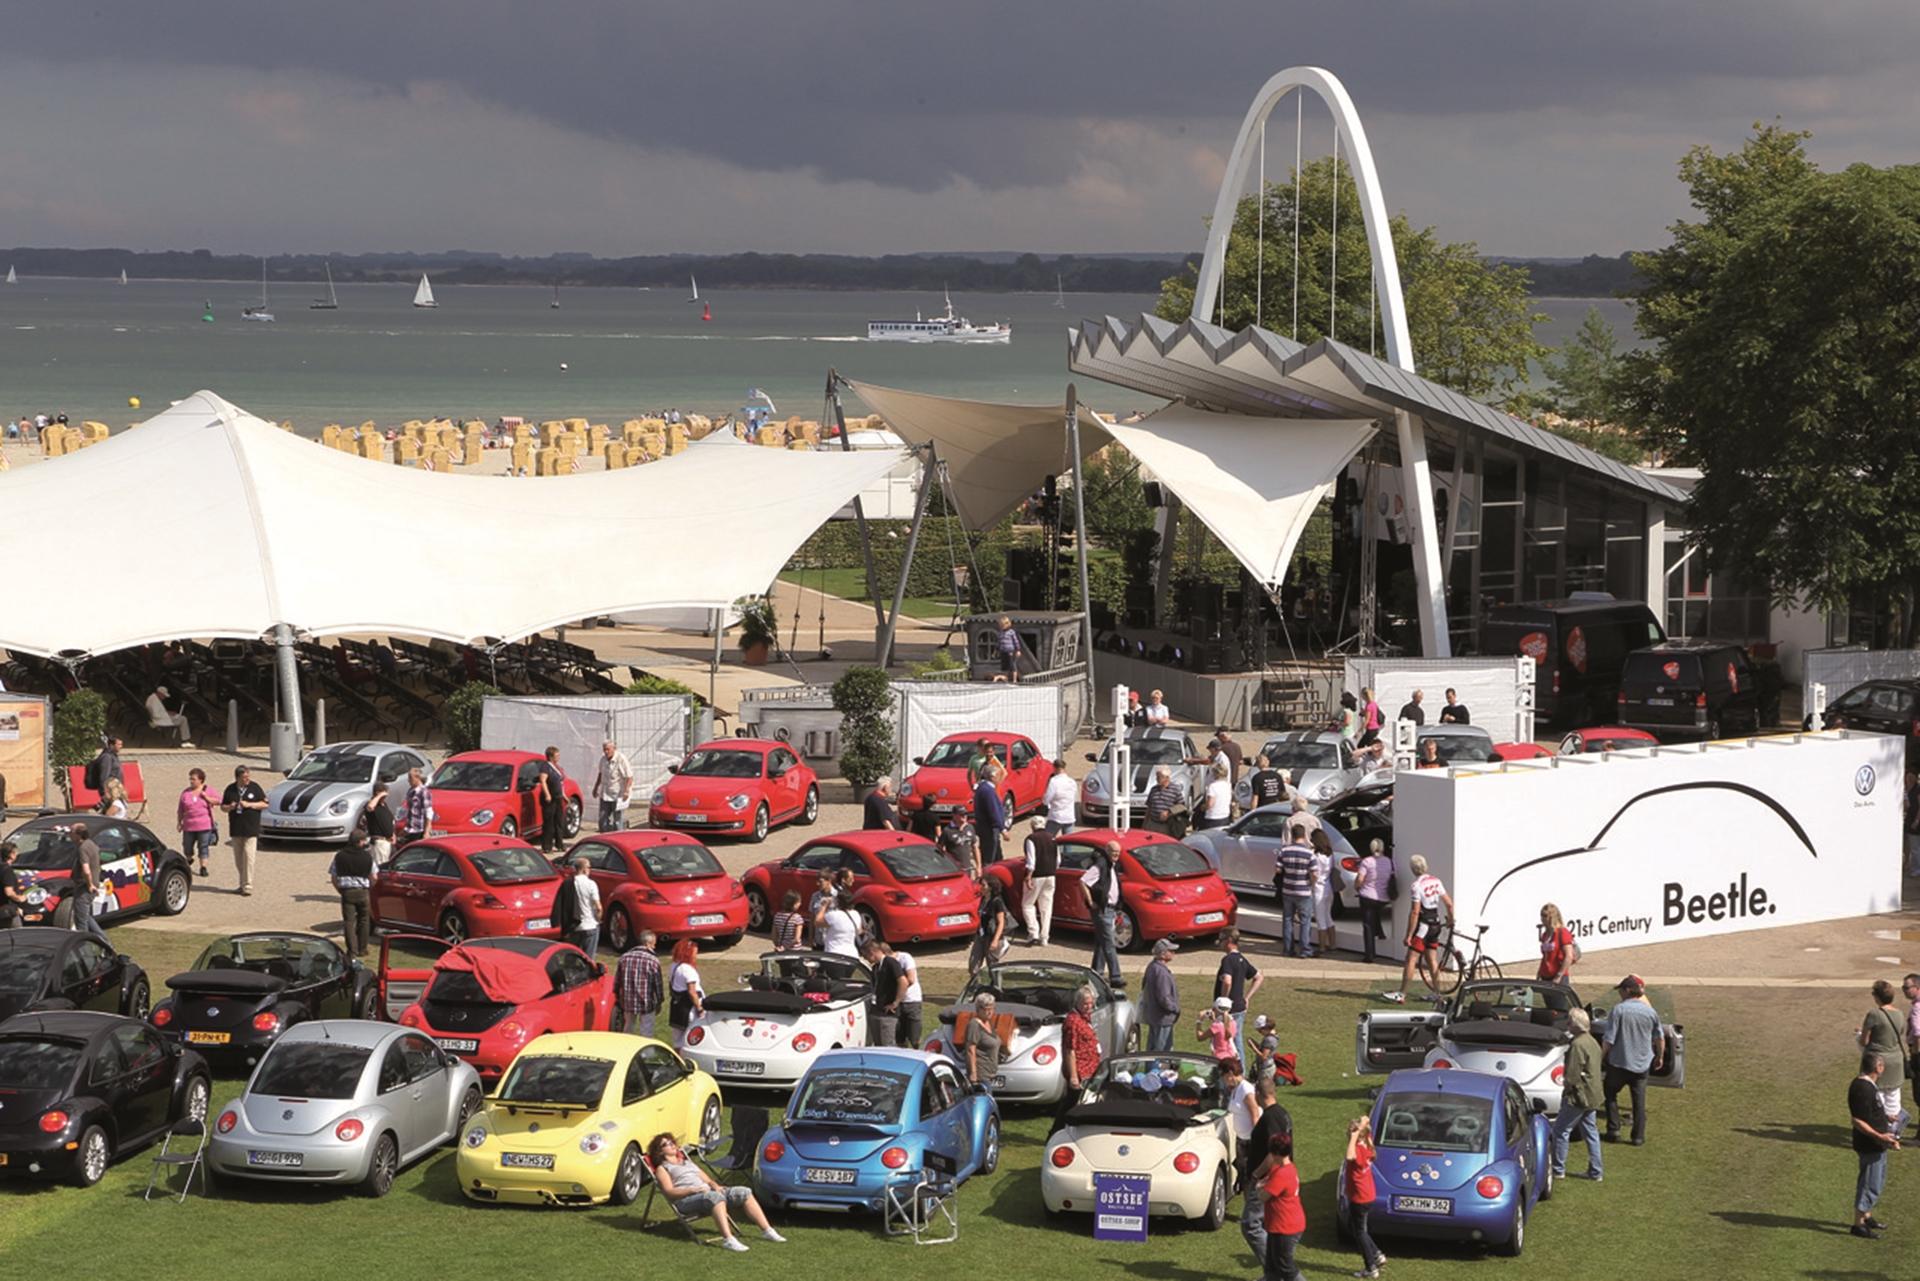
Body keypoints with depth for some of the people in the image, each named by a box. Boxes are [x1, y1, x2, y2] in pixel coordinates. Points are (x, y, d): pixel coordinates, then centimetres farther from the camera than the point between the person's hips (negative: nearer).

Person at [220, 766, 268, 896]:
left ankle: (248, 886, -10)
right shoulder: (230, 789, 6)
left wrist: (249, 805, -12)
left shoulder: (254, 787, 0)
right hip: (235, 829, 4)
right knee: (238, 859, 9)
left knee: (248, 856, -11)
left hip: (251, 829, -4)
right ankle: (243, 883, 21)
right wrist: (230, 807, -10)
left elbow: (265, 804, 0)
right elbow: (223, 806, 13)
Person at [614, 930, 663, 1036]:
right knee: (646, 1032, 6)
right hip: (646, 1003, -4)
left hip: (627, 1001, 4)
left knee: (628, 1030, 20)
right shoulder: (653, 960, -12)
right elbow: (657, 983, -8)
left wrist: (618, 998, 18)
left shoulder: (624, 957, 1)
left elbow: (617, 982, 6)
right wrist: (658, 1002, 4)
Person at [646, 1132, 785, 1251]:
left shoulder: (687, 1162, 34)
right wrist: (694, 1189, -18)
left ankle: (767, 1230, -21)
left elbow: (707, 1180, 26)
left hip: (707, 1192, 7)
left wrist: (715, 1186, 1)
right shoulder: (662, 1168, 14)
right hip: (685, 1201, -7)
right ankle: (728, 1239, -54)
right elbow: (669, 1192, -3)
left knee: (744, 1192, -14)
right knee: (714, 1197, -39)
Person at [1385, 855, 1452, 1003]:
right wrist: (1450, 919, 27)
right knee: (1432, 960, 14)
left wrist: (1409, 935, -16)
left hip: (1423, 925, -8)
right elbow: (1449, 903, 9)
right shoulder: (1436, 881, 6)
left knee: (1411, 960, -5)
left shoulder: (1417, 885, -16)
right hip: (1435, 924, 8)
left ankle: (1401, 994, -5)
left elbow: (1415, 912, -19)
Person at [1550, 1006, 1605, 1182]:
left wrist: (1566, 1088, -4)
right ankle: (1595, 1172, 17)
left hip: (1579, 1095, -10)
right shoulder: (1592, 1042, 10)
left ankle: (1558, 1170, 5)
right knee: (1590, 1132, 14)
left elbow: (1573, 1075, -22)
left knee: (1560, 1130, 0)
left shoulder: (1578, 1045, -21)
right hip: (1592, 1095, 10)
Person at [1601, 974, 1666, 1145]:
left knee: (1611, 1094, 17)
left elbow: (1609, 1040, -16)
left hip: (1619, 1062, -3)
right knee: (1639, 1100, 12)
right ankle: (1638, 1136, 11)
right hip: (1642, 1064, 3)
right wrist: (1660, 1057, 26)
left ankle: (1613, 1130, 11)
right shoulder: (1650, 1012, -1)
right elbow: (1660, 1038, 10)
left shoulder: (1619, 1010, -14)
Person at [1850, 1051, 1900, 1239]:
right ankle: (1858, 1224, 8)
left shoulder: (1869, 1085, 8)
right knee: (1870, 1185, -1)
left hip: (1877, 1146, 10)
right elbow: (1858, 1121, -26)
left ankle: (1867, 1216, 35)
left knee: (1877, 1183, 22)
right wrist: (1879, 1136, -29)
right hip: (1870, 1146, -10)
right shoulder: (1863, 1089, -25)